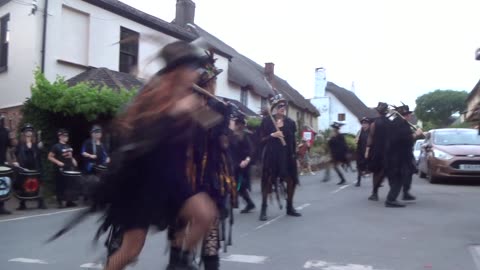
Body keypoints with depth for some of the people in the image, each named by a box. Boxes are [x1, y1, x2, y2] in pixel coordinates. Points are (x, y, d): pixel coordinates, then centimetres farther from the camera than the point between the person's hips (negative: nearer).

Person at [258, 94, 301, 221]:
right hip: (271, 154, -4)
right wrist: (272, 135, -19)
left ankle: (290, 207, 23)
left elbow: (293, 140, 10)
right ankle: (264, 209, 6)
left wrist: (294, 155, 6)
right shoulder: (266, 121, -2)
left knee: (291, 180, 6)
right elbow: (262, 140, -3)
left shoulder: (290, 122, 7)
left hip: (287, 154, 4)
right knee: (268, 181, -3)